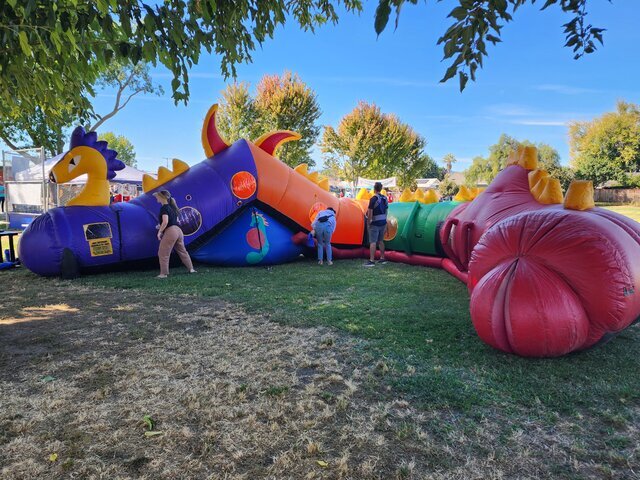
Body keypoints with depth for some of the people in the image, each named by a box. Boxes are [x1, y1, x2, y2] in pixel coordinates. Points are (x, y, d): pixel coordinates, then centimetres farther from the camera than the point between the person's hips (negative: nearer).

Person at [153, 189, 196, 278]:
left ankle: (163, 273, 1)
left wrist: (159, 232, -11)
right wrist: (161, 226, 22)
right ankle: (191, 269, 23)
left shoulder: (164, 208, -10)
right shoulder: (171, 207, 17)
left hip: (170, 231, -9)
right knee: (182, 251, 18)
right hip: (178, 230, 9)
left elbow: (165, 221, -21)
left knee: (163, 253, -1)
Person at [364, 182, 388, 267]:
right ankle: (382, 259, 23)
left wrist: (368, 223, -8)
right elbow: (386, 211, 13)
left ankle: (371, 261, -10)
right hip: (383, 223, 7)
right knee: (380, 241, 17)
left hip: (375, 224, -7)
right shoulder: (385, 198, 8)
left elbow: (370, 212, -16)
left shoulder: (373, 199, -14)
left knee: (373, 242, -7)